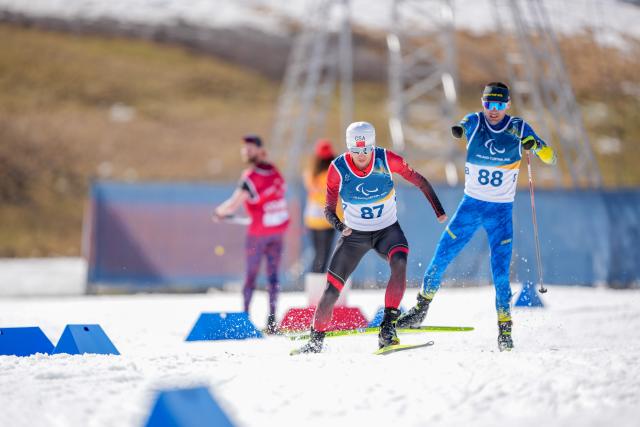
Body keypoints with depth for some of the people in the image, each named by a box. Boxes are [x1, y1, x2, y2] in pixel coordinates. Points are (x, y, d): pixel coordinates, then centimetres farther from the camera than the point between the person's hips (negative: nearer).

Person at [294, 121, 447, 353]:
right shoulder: (338, 169, -17)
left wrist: (439, 210, -13)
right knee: (331, 291, -4)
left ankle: (388, 326, -29)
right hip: (354, 234, 1)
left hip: (387, 230, -1)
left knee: (399, 262, -34)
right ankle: (316, 339, 20)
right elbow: (329, 208, -9)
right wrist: (339, 226, -30)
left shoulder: (387, 160, -18)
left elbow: (419, 181, -6)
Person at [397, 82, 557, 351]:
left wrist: (538, 147, -31)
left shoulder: (518, 128, -6)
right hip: (470, 205, 1)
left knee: (500, 271, -8)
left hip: (501, 211, -1)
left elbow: (549, 158, -8)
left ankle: (505, 327, 4)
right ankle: (421, 307, 22)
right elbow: (463, 127, -20)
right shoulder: (475, 122, -3)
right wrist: (457, 130, -45)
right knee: (441, 258, 3)